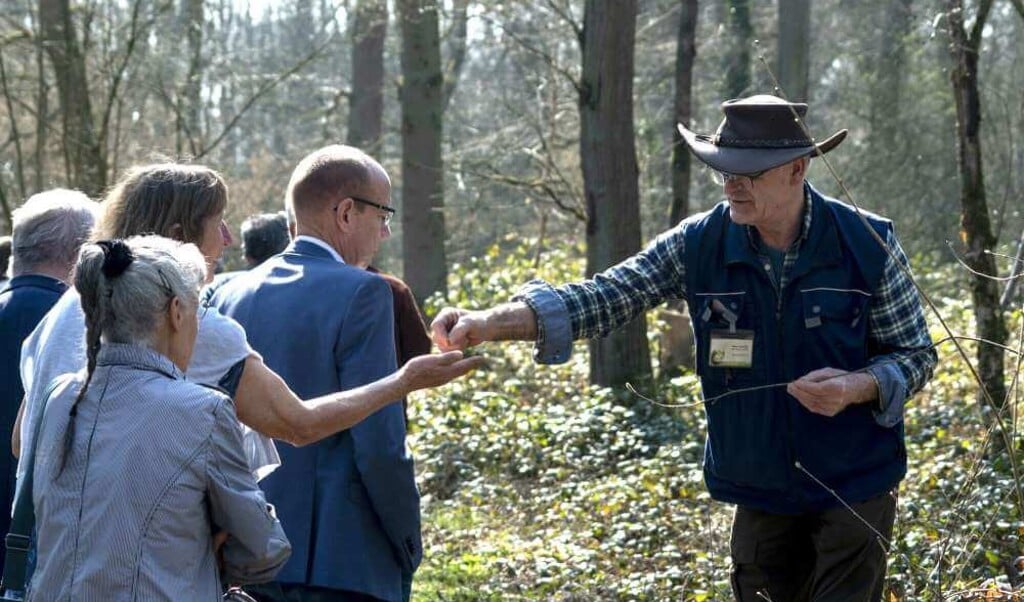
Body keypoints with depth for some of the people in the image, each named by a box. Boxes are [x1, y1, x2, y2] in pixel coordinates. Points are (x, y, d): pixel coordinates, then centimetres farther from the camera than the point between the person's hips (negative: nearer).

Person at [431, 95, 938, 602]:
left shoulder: (867, 244, -11)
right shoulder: (698, 245, -7)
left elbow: (916, 355, -4)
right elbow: (605, 297, -14)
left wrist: (858, 387, -25)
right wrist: (491, 323, -28)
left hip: (853, 487, -2)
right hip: (761, 488, 3)